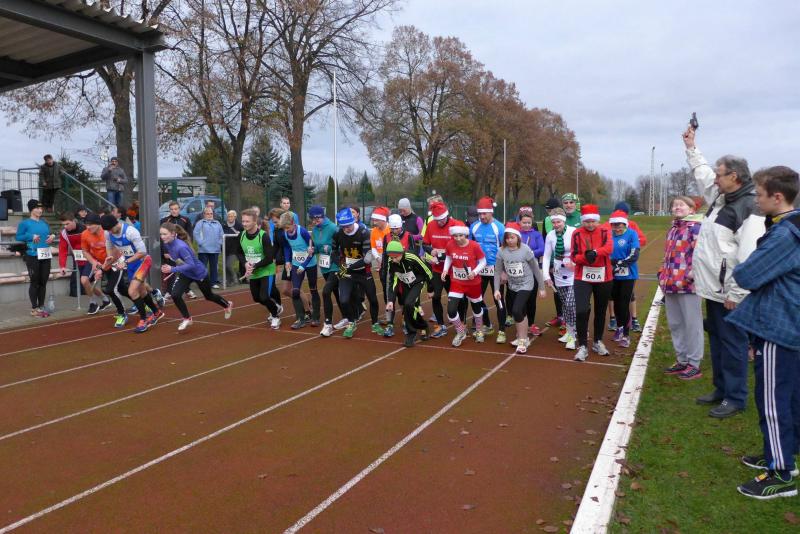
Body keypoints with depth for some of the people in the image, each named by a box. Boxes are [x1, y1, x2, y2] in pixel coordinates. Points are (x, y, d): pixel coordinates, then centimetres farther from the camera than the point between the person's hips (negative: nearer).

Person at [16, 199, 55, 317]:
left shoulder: (45, 223, 14)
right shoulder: (25, 223, -2)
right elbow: (18, 237, -4)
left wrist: (52, 237, 0)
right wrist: (31, 236, -16)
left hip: (45, 256, 5)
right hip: (33, 256, -5)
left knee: (43, 282, 9)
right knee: (34, 282, -1)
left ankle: (41, 307, 17)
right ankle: (34, 308, 5)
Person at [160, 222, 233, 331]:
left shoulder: (181, 247, -36)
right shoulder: (167, 244, -13)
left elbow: (191, 265, -39)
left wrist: (172, 269, -44)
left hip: (199, 273, -6)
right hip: (185, 274, 6)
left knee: (209, 296, 17)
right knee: (175, 294, -15)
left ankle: (227, 305, 48)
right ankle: (187, 319, 7)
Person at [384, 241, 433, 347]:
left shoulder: (412, 258, -34)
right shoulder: (390, 262, -20)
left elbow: (427, 272, -20)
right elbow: (392, 282, -12)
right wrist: (390, 300, -21)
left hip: (417, 283, -5)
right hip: (405, 285, 5)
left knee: (409, 304, -23)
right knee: (407, 306, 5)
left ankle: (411, 333, -3)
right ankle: (423, 326, 30)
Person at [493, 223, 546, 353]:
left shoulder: (525, 250, -17)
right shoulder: (501, 251, -9)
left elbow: (536, 269, -9)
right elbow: (498, 271, -5)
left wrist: (542, 287, -5)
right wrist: (496, 289, -12)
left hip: (526, 285, -4)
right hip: (512, 286, 4)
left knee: (517, 311, -19)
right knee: (517, 312, 14)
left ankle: (522, 341, -4)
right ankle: (522, 337, 36)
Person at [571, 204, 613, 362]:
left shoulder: (605, 232, -1)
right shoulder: (577, 234, -1)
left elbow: (609, 248, -20)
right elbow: (574, 256, -3)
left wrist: (595, 252, -37)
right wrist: (585, 257, -23)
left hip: (603, 277, 1)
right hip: (583, 277, -1)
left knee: (600, 311, 15)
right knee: (581, 311, -15)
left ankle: (598, 342, 34)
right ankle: (582, 346, -3)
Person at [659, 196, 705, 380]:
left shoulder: (696, 227, -9)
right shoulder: (672, 230, 19)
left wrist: (692, 274, -20)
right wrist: (663, 275, 19)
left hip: (688, 284, -9)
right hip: (671, 284, 9)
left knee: (692, 325, 1)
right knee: (675, 324, 15)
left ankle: (694, 364, 10)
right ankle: (682, 360, 27)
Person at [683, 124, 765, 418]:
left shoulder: (749, 209, -18)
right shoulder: (720, 198, 10)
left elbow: (749, 259, -23)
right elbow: (702, 174, 30)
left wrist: (736, 294, -24)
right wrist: (691, 148, 36)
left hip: (728, 294, -9)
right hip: (712, 289, 9)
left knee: (732, 343, 0)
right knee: (716, 340, 17)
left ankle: (736, 398, 11)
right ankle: (722, 389, 30)